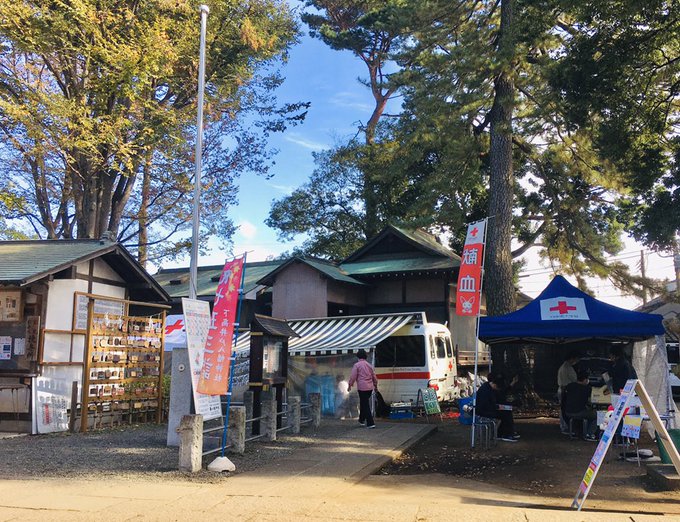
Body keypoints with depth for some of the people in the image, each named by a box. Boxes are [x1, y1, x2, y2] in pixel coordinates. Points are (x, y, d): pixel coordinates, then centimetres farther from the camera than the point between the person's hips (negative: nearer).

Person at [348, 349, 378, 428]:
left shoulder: (357, 365, -5)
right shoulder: (369, 365, 12)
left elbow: (353, 376, -8)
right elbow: (374, 376, 18)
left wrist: (350, 385, 2)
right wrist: (375, 385, 30)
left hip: (362, 387, -6)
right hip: (370, 387, 6)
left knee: (365, 405, -4)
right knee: (364, 403, 22)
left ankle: (370, 423, -8)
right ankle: (362, 420, 32)